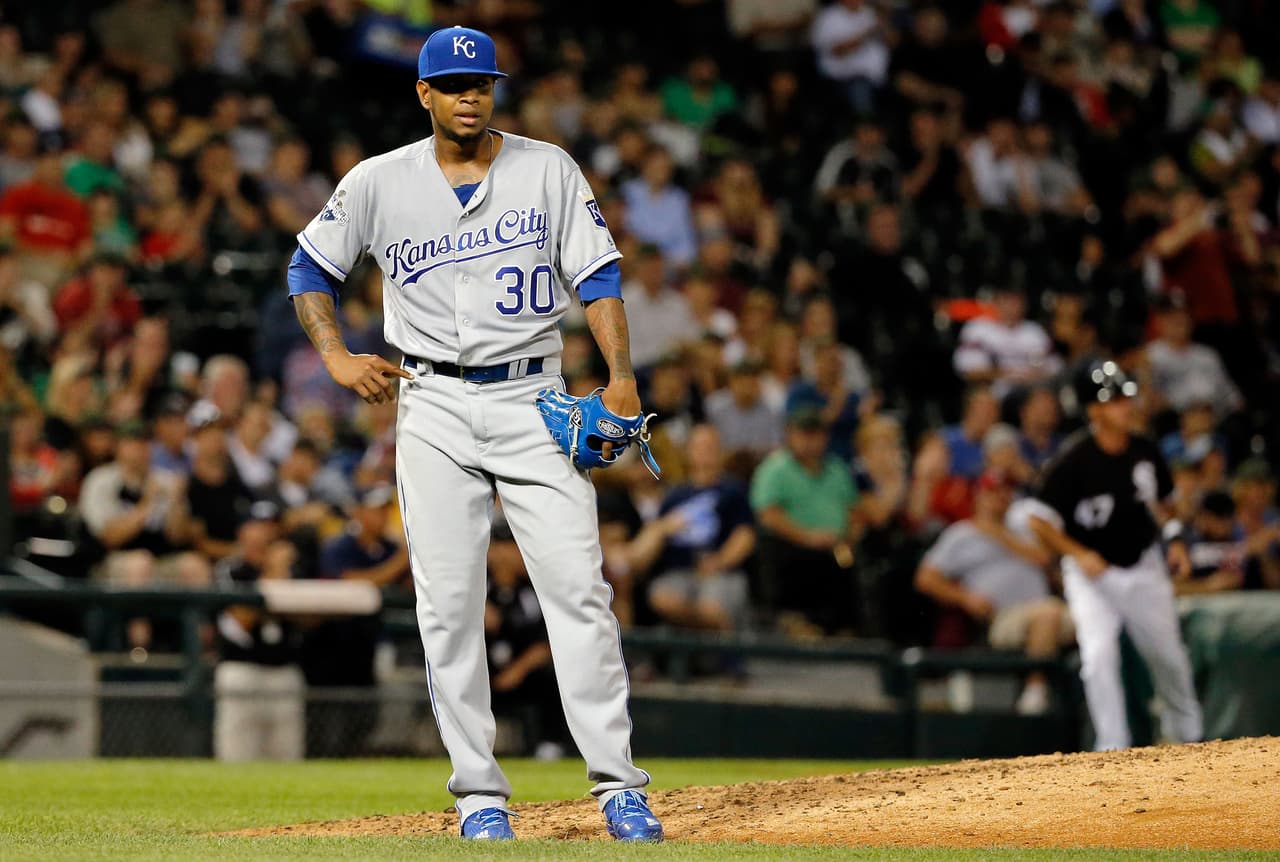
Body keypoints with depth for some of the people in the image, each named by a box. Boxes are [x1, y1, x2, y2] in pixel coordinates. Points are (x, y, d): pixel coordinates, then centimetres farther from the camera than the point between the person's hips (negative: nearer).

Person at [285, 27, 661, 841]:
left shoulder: (548, 169, 2)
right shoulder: (379, 183, 3)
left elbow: (597, 276, 0)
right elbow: (310, 268, 13)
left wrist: (622, 376, -13)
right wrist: (339, 358, -2)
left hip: (534, 400, -1)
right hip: (435, 409, 1)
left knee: (578, 587, -9)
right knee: (449, 605, -2)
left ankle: (618, 785, -9)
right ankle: (480, 794, 3)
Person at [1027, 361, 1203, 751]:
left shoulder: (1144, 451, -4)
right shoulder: (1074, 459, -20)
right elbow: (1038, 520, -16)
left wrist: (1174, 538, 0)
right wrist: (1078, 554, -25)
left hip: (1144, 567, 4)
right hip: (1092, 572, -4)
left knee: (1168, 656, 14)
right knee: (1099, 654, -21)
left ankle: (1187, 731, 38)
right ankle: (1112, 746, -13)